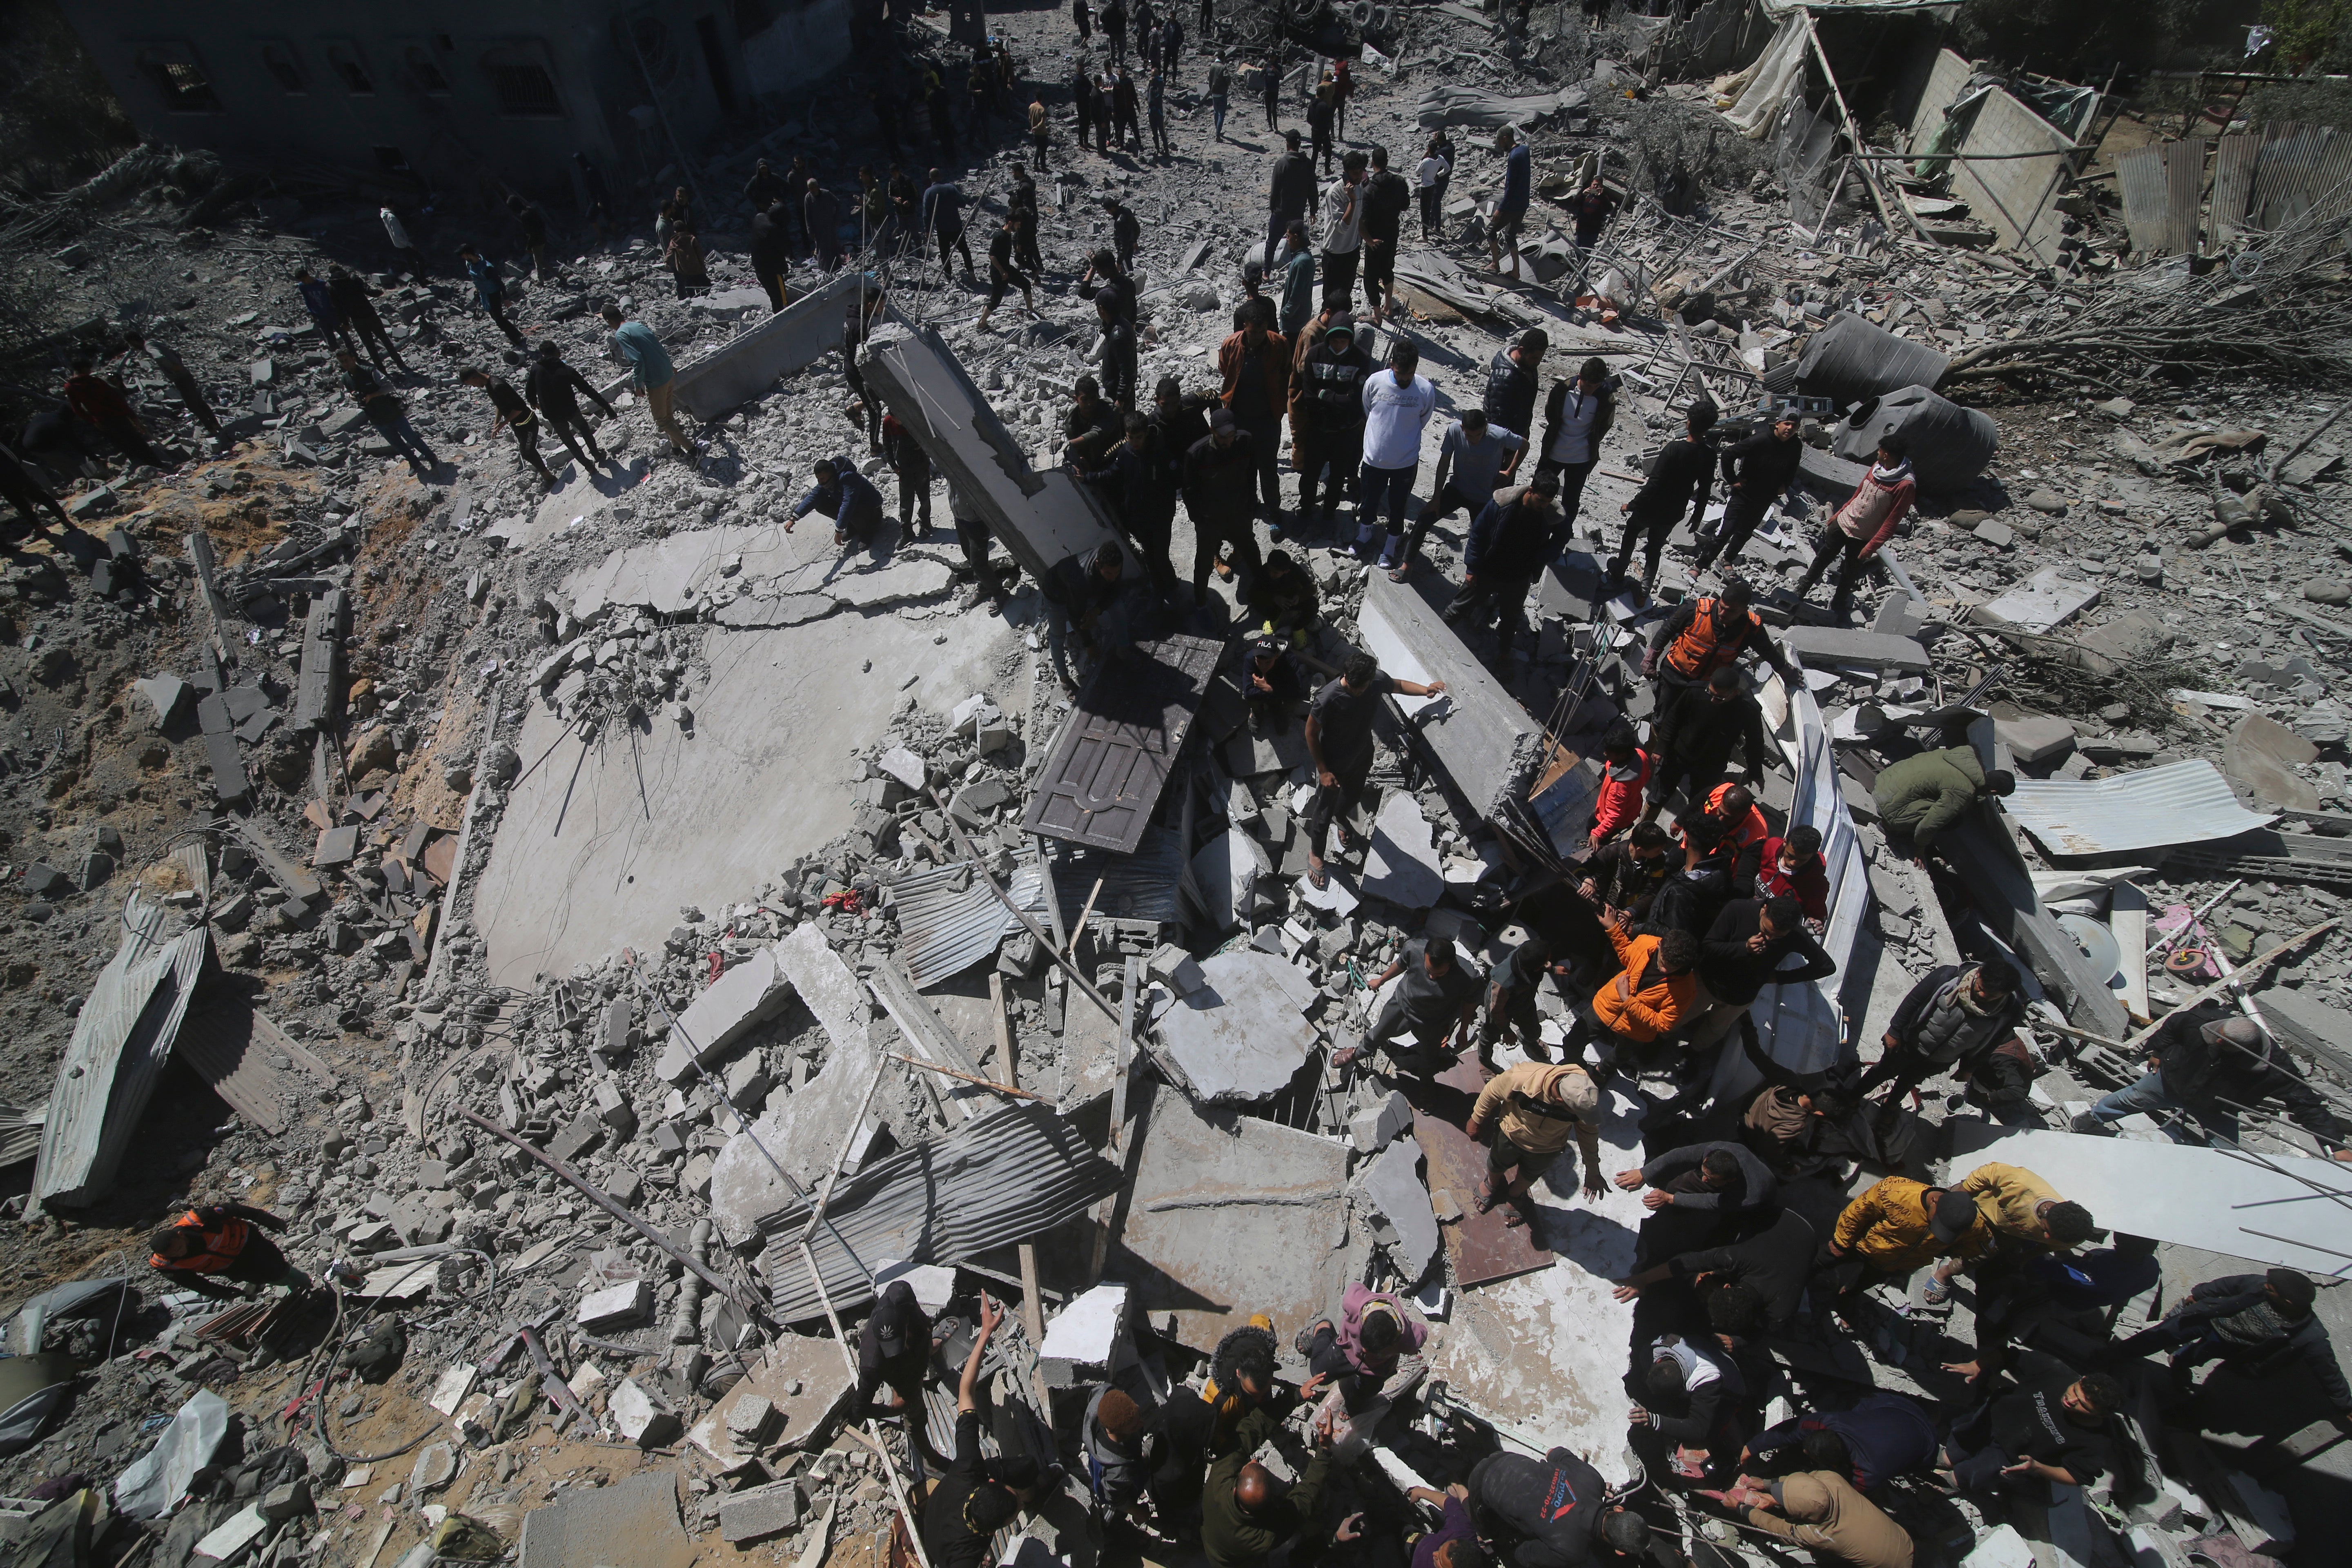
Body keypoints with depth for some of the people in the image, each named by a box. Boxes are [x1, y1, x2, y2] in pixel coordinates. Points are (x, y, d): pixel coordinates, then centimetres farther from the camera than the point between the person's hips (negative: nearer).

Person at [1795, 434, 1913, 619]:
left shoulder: (1905, 485, -23)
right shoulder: (1877, 467, -3)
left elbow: (1891, 522, -20)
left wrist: (1871, 547, -21)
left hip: (1862, 538, -5)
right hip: (1843, 522, 5)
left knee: (1848, 575, 10)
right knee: (1822, 558, 15)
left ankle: (1837, 607, 31)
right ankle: (1799, 593, 31)